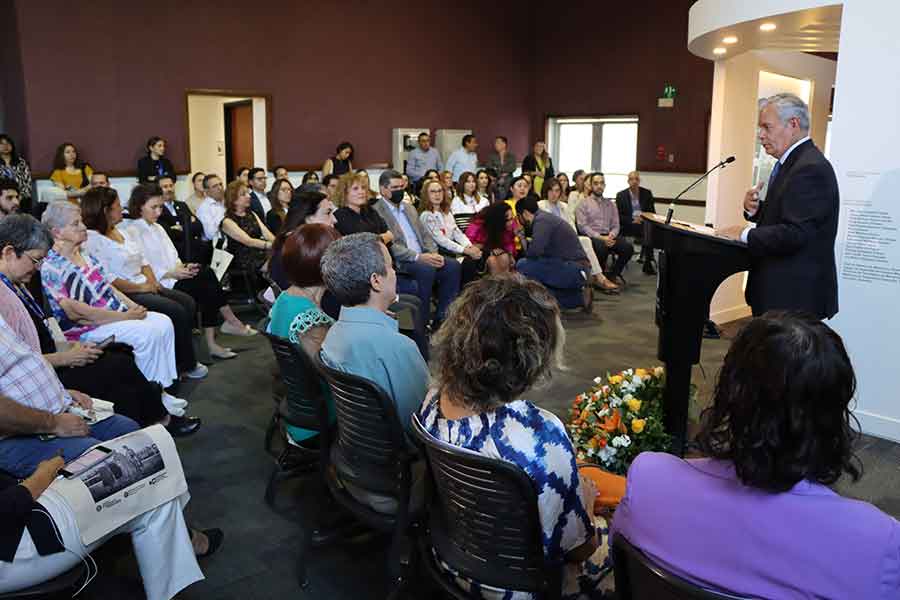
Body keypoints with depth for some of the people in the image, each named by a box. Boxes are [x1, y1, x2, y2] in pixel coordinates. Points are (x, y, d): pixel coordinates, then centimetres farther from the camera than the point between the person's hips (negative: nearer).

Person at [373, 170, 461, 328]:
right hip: (398, 262, -7)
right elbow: (389, 245, -15)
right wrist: (418, 257, -23)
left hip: (423, 257, 7)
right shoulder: (377, 212, -5)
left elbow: (424, 235, 20)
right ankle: (422, 320, -20)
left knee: (453, 266, -14)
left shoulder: (409, 208, 22)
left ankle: (442, 317, -8)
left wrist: (434, 253, -1)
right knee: (426, 269, -33)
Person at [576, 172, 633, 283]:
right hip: (592, 237, -4)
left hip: (608, 237, 4)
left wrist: (611, 236, -10)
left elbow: (615, 225, 14)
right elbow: (582, 226, -5)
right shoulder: (584, 203, 6)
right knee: (602, 246, -38)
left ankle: (612, 275, -5)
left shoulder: (610, 204, 19)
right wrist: (600, 238, -17)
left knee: (628, 247, -23)